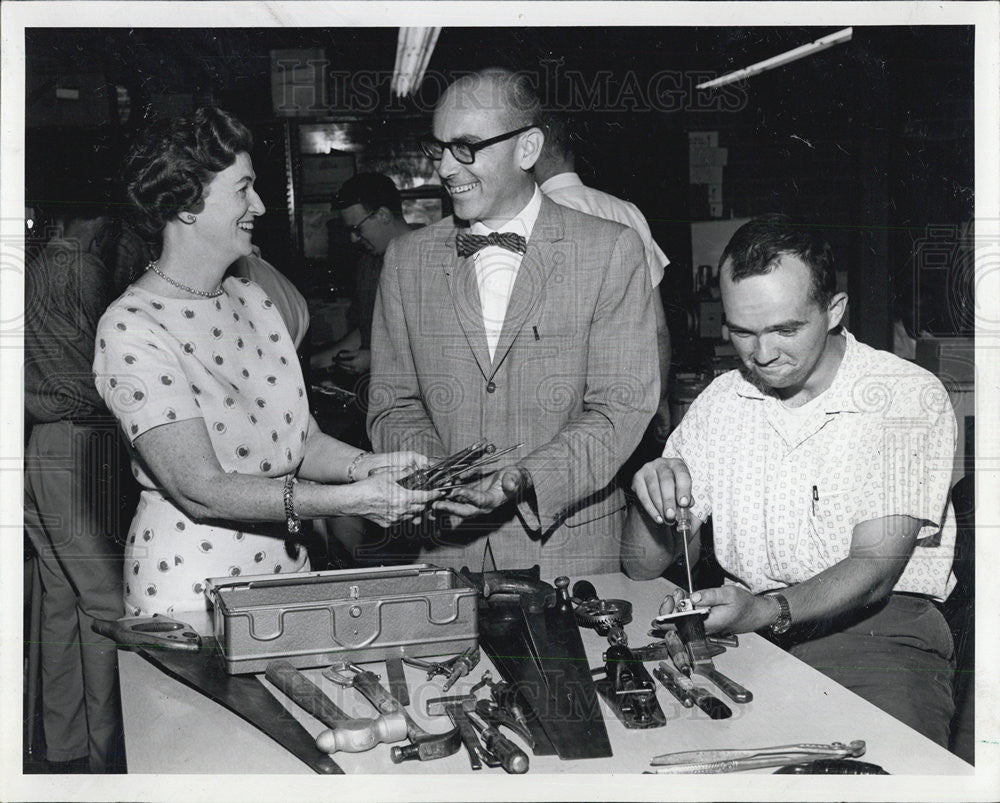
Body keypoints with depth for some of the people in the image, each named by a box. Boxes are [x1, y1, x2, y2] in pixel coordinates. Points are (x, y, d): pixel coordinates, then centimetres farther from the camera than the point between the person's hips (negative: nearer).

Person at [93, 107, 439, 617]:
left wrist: (368, 466, -12)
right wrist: (349, 500, -27)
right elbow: (199, 489, -22)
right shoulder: (130, 329, -15)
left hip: (286, 569, 6)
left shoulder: (254, 301, 8)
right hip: (188, 591, -6)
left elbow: (301, 439, 8)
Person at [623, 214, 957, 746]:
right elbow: (642, 567, 10)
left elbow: (875, 568, -14)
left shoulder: (910, 397, -5)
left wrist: (766, 611, -31)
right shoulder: (720, 402, 8)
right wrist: (651, 496, -13)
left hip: (878, 630, -3)